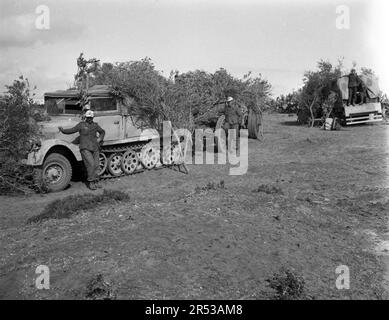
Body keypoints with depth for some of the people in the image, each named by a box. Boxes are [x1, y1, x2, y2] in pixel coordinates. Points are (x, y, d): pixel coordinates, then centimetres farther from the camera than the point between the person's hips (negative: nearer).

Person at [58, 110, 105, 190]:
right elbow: (72, 130, -6)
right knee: (91, 164, -18)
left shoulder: (95, 125, 12)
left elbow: (102, 132, 26)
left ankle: (95, 181, 21)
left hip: (95, 148, 5)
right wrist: (63, 130, -18)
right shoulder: (81, 125, 0)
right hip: (85, 148, -5)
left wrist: (100, 138, 10)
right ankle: (90, 182, -7)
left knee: (96, 165, 6)